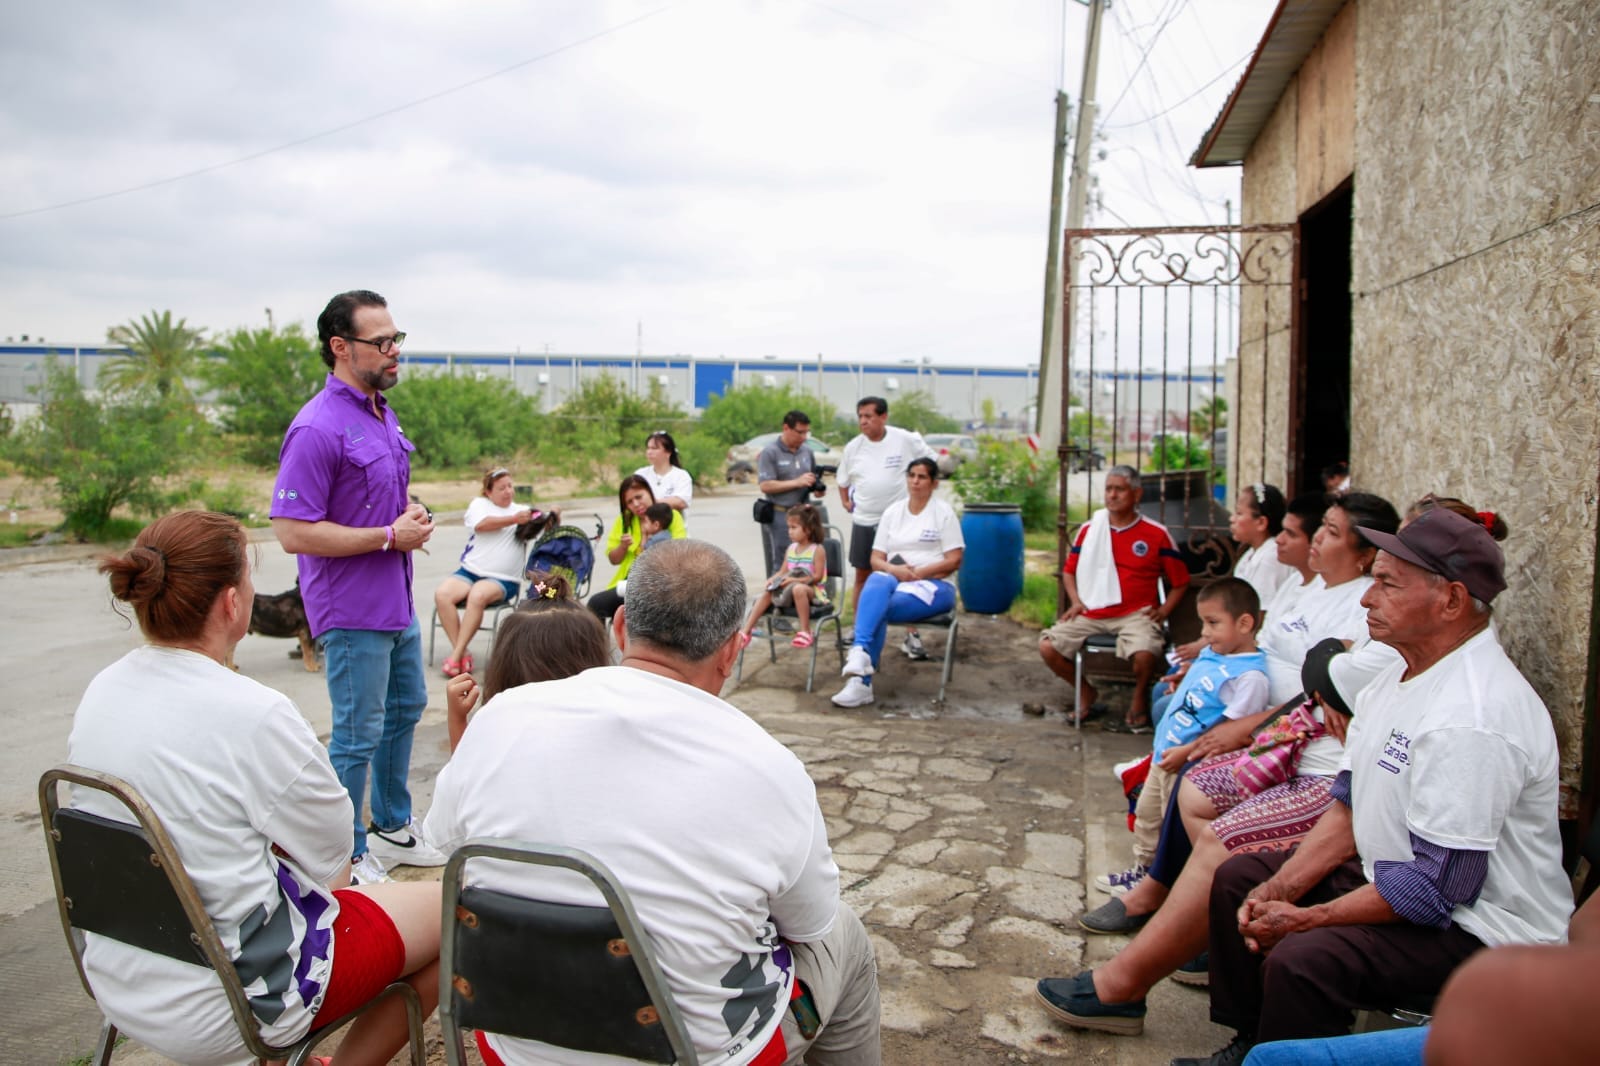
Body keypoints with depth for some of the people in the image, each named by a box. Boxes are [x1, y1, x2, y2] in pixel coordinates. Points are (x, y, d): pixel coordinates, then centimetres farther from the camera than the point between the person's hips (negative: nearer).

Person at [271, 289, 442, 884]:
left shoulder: (383, 413, 9)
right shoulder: (319, 428, -20)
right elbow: (293, 532, -24)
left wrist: (413, 520, 2)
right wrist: (390, 535, -20)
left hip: (397, 602, 10)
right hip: (352, 611, -10)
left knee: (405, 708, 21)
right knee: (359, 734, 1)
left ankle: (392, 828, 38)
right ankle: (349, 859, 17)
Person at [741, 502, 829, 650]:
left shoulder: (817, 550, -10)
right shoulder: (791, 548, 10)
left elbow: (817, 576, -17)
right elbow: (783, 571, 10)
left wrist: (795, 579, -28)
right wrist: (773, 579, -12)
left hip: (813, 590, -7)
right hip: (790, 587, 7)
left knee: (798, 589, -39)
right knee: (767, 591, -11)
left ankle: (806, 632, -30)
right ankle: (746, 631, -10)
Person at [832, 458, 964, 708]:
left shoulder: (943, 513, 5)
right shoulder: (892, 512, 15)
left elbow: (954, 561, -3)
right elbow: (876, 559, 11)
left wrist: (917, 573, -14)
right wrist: (894, 570, -12)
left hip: (933, 586, -3)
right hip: (894, 581, 3)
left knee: (879, 609, -31)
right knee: (877, 581, -35)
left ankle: (861, 681, -34)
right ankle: (859, 651, -47)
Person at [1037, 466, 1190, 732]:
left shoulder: (1156, 533, 2)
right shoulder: (1089, 529, 9)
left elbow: (1180, 581, 8)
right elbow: (1069, 570, 20)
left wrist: (1164, 610, -5)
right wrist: (1075, 601, 4)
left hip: (1136, 614, -3)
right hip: (1091, 613, 3)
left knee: (1145, 653, -34)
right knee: (1048, 646, -16)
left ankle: (1139, 708, -1)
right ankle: (1089, 697, 10)